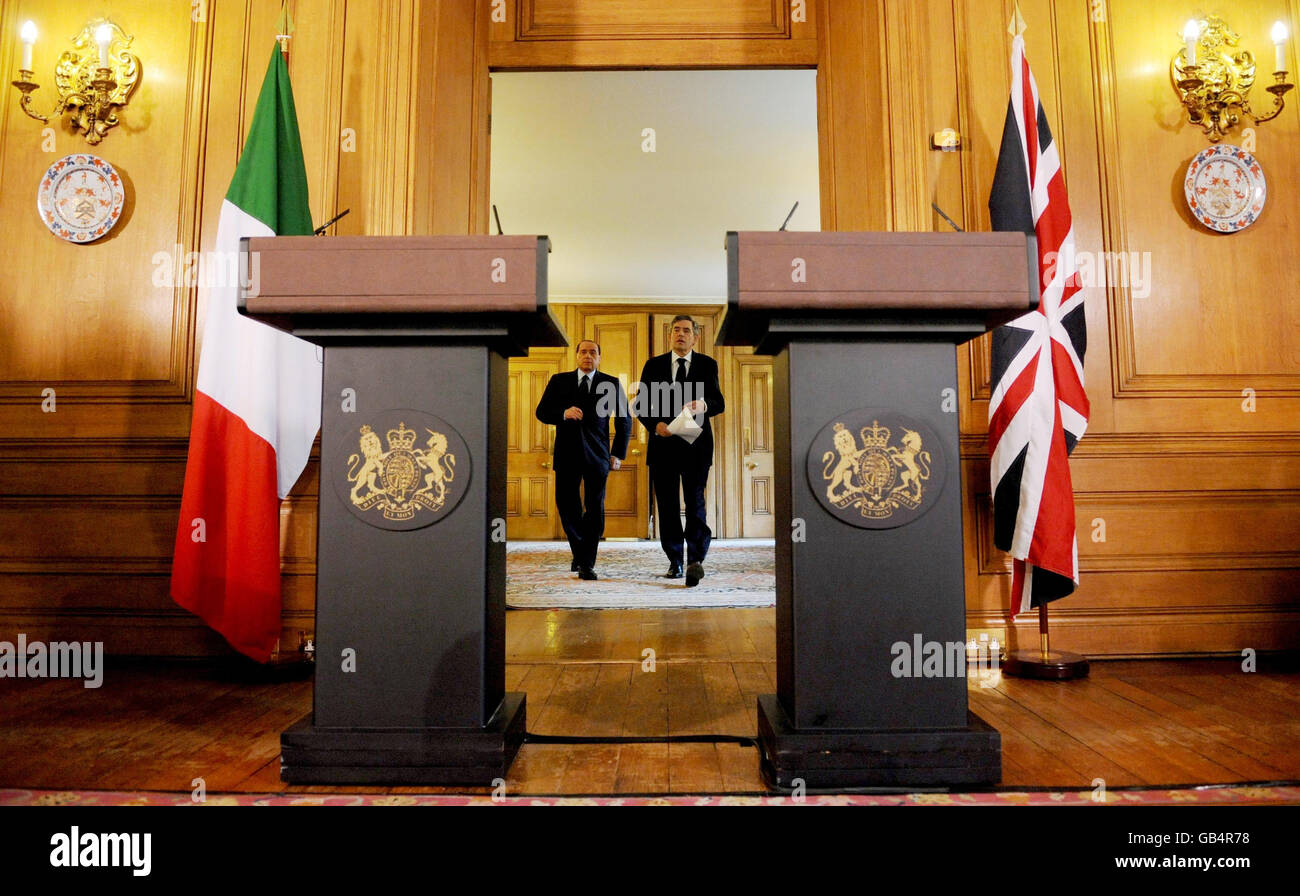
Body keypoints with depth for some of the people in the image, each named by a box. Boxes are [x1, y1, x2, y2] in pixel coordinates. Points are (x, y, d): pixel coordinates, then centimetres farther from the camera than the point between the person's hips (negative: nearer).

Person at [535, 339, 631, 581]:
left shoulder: (611, 384, 7)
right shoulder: (559, 381, 10)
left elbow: (625, 420, 10)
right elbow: (542, 412, 6)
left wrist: (618, 454, 4)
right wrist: (563, 413, -15)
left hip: (597, 455, -1)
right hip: (567, 454, 1)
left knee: (595, 509, -4)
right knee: (566, 506, 4)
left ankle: (587, 564, 2)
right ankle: (579, 551, 27)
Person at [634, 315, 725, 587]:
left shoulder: (707, 365, 8)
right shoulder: (654, 365, 11)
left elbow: (719, 403, 2)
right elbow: (640, 404, 7)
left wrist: (704, 405, -22)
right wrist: (655, 424, -12)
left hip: (696, 444, -2)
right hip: (663, 443, 2)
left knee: (695, 501, -11)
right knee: (667, 505, 5)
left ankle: (695, 560, -15)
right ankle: (675, 561, 14)